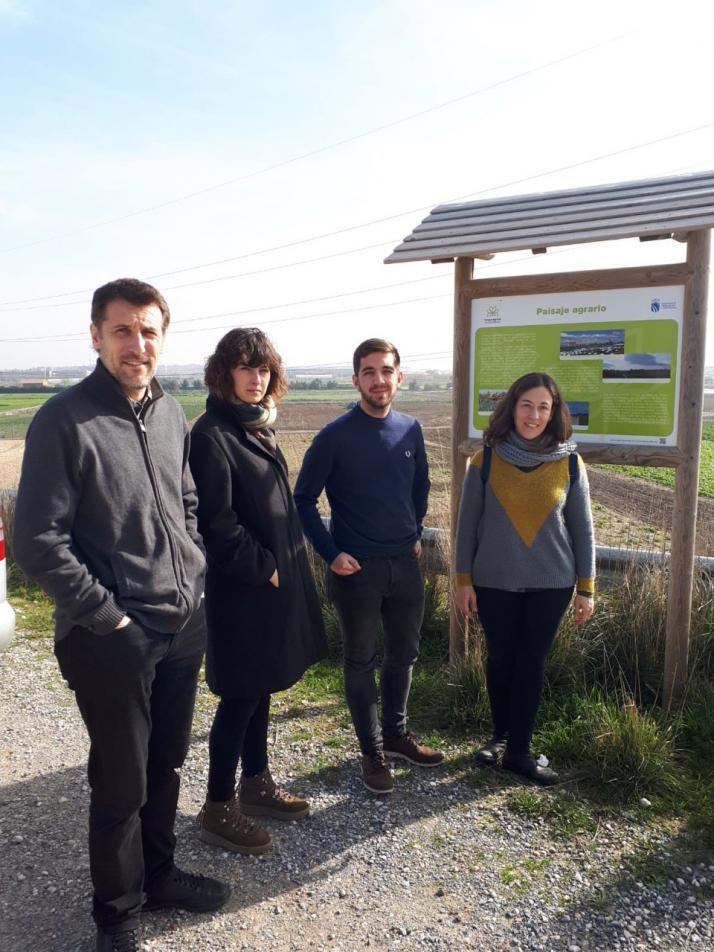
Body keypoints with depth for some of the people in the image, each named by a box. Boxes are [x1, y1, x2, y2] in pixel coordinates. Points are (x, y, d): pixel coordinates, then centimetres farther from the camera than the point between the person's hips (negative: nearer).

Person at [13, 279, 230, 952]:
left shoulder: (171, 415, 5)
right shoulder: (64, 421, -14)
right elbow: (37, 543, -15)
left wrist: (194, 579, 6)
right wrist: (109, 616, -13)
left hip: (184, 628, 6)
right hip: (113, 639, -5)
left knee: (165, 766, 21)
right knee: (121, 784, 11)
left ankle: (158, 876, 44)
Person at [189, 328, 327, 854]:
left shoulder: (258, 427, 10)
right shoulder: (212, 434, -16)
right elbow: (217, 523, -20)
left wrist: (288, 564, 9)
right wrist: (262, 568, -15)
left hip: (275, 579, 8)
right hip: (242, 587, -8)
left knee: (260, 687, 18)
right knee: (241, 696, 4)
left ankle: (256, 783, 35)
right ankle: (219, 808, 22)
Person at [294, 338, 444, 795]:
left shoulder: (411, 430, 2)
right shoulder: (335, 435, -11)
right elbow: (305, 500, -7)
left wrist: (416, 534, 13)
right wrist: (331, 553, -12)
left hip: (405, 564, 5)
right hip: (356, 569, -4)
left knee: (404, 654, 17)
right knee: (362, 661, 9)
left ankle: (397, 733, 38)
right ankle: (372, 751, 26)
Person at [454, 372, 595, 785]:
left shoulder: (569, 463, -3)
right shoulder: (486, 460, -5)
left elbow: (582, 528, 2)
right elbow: (468, 524, -1)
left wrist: (586, 588, 2)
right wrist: (463, 580, -2)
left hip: (551, 584, 0)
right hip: (494, 582, 0)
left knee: (532, 663, 8)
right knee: (501, 659, 13)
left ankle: (518, 750, 22)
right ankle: (501, 735, 34)